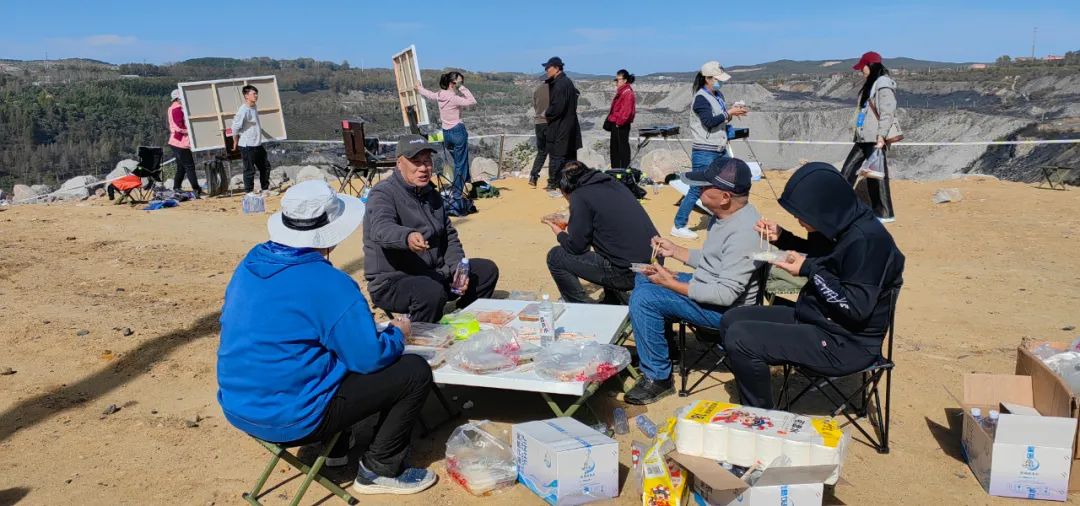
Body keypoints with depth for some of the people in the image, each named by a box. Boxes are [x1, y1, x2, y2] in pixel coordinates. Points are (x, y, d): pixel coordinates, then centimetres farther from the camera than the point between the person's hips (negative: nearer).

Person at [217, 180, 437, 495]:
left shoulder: (251, 263, 2)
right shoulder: (330, 284, -22)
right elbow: (370, 359, -19)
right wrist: (397, 334, 3)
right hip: (291, 419, -8)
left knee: (337, 355, 31)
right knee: (416, 372, -1)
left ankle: (335, 448, 32)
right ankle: (381, 471, 11)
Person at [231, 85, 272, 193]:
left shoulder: (254, 108, 9)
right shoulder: (243, 110, -18)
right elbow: (235, 127, -16)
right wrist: (236, 142, -6)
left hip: (258, 145, 9)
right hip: (247, 146, -9)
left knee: (265, 166, 14)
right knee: (249, 170, 0)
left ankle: (265, 189, 27)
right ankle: (249, 192, 11)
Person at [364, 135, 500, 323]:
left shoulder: (432, 194, 12)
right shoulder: (383, 193, -14)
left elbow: (449, 236, 17)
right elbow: (381, 229, -35)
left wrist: (458, 268, -1)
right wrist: (407, 237, -58)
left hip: (434, 273, 8)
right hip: (391, 281, -8)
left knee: (487, 270, 7)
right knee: (432, 292, -37)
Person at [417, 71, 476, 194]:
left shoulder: (439, 95, 5)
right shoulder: (454, 98, -17)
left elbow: (428, 94, 26)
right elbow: (472, 102, -24)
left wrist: (419, 88, 47)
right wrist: (463, 88, -16)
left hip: (446, 133, 8)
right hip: (458, 131, -8)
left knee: (458, 162, 20)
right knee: (461, 163, 0)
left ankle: (466, 183, 27)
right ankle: (458, 191, 1)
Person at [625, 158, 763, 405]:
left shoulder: (743, 232, -28)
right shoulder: (725, 215, 2)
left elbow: (726, 295, -30)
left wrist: (672, 284, -25)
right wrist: (676, 251, 5)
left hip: (727, 310, -10)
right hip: (707, 284, 10)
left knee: (643, 299, -22)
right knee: (641, 280, 14)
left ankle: (658, 378, -8)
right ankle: (650, 347, 27)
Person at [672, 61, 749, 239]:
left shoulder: (718, 96, 12)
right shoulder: (701, 98, -13)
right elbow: (709, 121, -23)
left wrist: (733, 112, -1)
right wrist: (729, 113, -16)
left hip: (721, 151, 9)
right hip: (704, 153, -9)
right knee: (697, 190, -6)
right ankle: (679, 226, 2)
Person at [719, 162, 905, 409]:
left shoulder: (866, 239, -25)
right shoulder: (838, 225, 1)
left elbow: (857, 308, -25)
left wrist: (809, 270, -22)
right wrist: (781, 238, 5)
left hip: (845, 344, -10)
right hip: (816, 318, 10)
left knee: (740, 338, -22)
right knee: (731, 321, 8)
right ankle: (754, 406, 18)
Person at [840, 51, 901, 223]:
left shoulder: (883, 84, -11)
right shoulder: (870, 85, 19)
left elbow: (887, 112, -18)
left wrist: (881, 136, -24)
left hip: (876, 139, -10)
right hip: (864, 138, 10)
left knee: (875, 175, -5)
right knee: (849, 169, 10)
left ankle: (885, 213, 4)